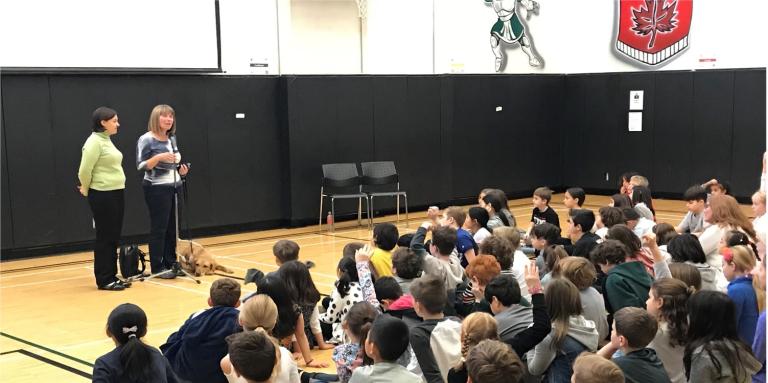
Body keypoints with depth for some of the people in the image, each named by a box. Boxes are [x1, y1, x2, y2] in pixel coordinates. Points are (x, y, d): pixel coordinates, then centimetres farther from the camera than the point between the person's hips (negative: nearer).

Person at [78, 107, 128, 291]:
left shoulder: (106, 140, 14)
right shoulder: (94, 142, -15)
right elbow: (85, 171, -16)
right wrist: (86, 190, -1)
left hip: (116, 194, 9)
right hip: (103, 196, -9)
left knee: (113, 238, 12)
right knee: (104, 238, -2)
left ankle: (112, 276, 20)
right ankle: (104, 280, 5)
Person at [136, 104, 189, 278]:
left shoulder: (172, 138, 12)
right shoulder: (146, 140, -9)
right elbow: (141, 166, -14)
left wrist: (180, 170, 4)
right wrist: (159, 157, -25)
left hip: (175, 187, 7)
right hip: (157, 189, -7)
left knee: (173, 228, 7)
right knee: (159, 228, -3)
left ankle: (171, 263, 15)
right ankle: (157, 267, 3)